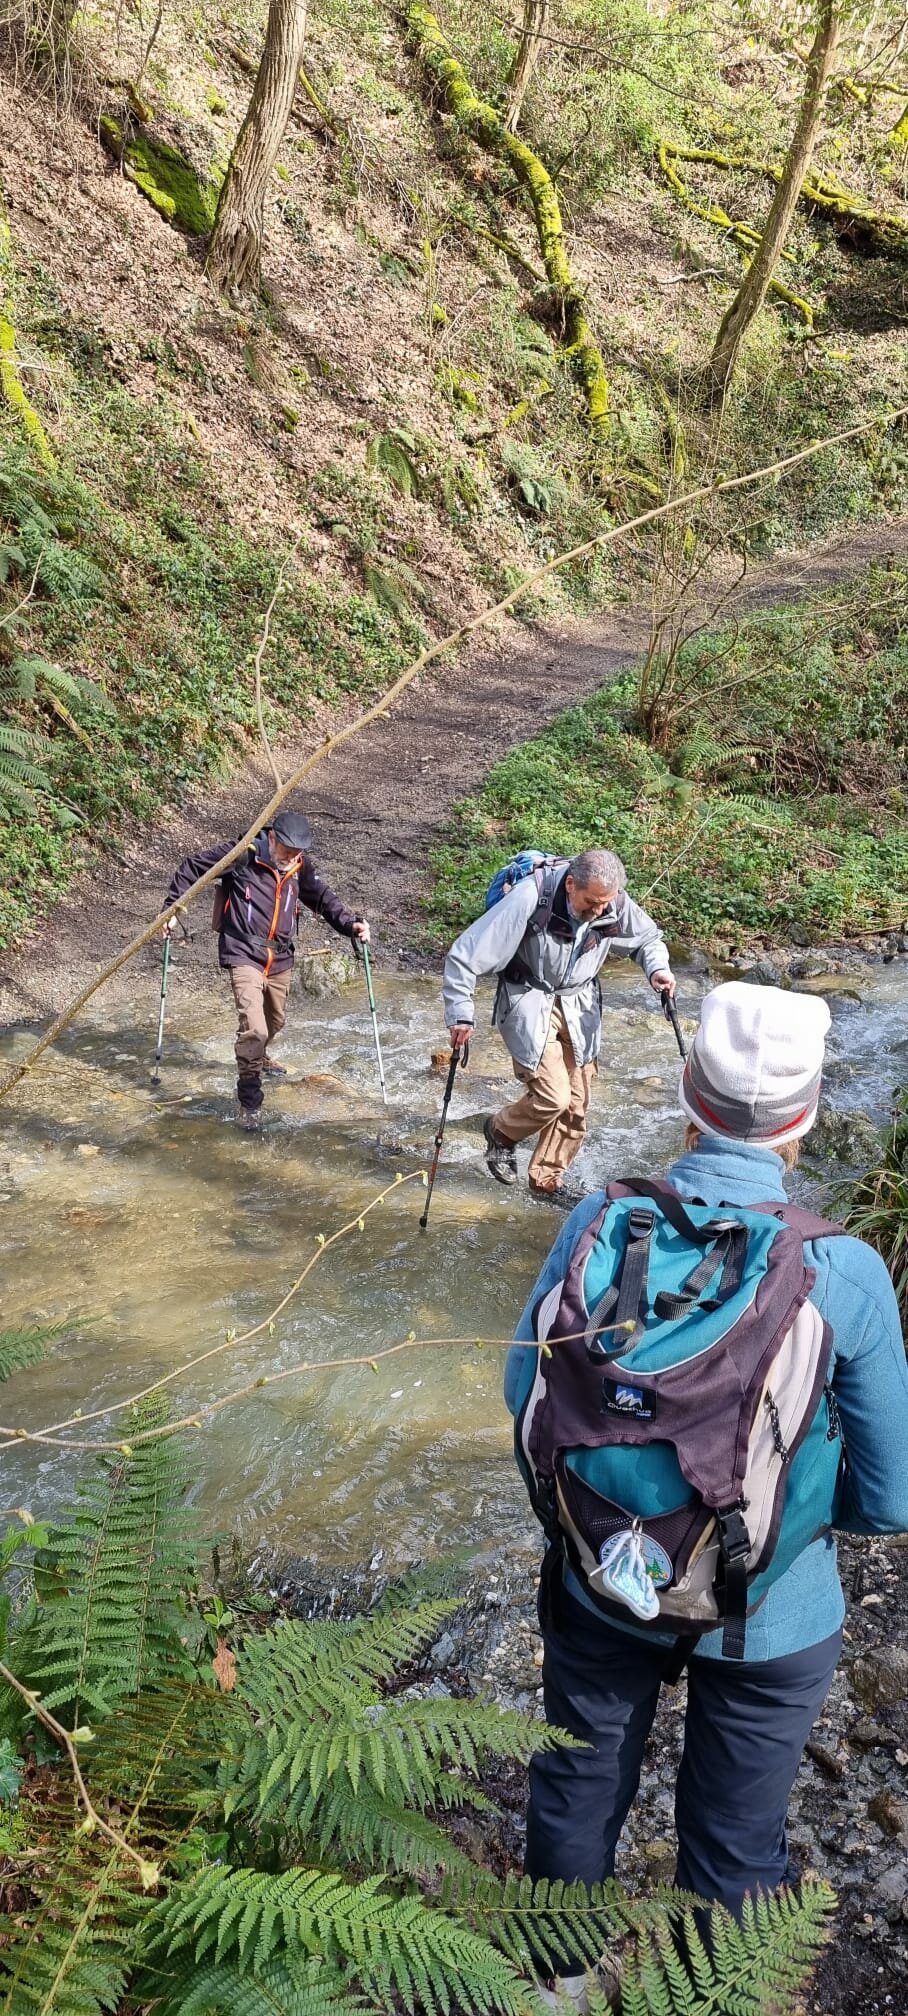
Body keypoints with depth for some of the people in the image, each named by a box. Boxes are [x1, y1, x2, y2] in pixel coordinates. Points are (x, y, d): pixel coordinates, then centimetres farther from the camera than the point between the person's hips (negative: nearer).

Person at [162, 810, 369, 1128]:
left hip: (280, 959, 6)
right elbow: (191, 868, -5)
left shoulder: (301, 867, -2)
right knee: (254, 1028, -19)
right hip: (244, 956, -6)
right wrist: (171, 908, -5)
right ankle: (249, 1099, -5)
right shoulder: (242, 855, -15)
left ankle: (261, 1059, 58)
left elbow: (323, 898, 4)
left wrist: (351, 924, -13)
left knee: (275, 1021, 27)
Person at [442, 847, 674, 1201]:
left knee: (575, 1105, 7)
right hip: (529, 1001, -5)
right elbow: (465, 955, -23)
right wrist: (461, 1015, -24)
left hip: (579, 1004, 5)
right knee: (553, 1097, -16)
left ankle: (546, 1182, 27)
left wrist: (657, 968, -13)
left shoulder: (616, 904, -14)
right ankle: (501, 1132, 16)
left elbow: (648, 937, 8)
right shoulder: (529, 900, -28)